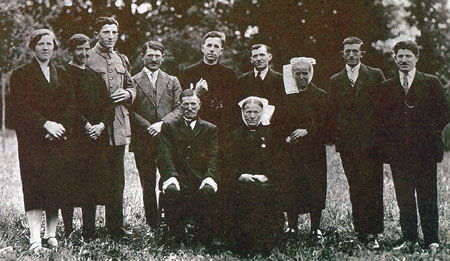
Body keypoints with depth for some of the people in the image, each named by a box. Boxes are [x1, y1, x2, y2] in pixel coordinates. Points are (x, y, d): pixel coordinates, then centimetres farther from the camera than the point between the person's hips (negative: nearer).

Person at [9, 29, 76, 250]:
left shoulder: (61, 74, 17)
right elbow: (21, 106, -5)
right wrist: (46, 124, -15)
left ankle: (51, 233, 6)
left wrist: (60, 126, -8)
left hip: (58, 139, 4)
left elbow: (71, 105, 10)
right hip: (32, 139, -3)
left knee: (56, 186, 0)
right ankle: (35, 237, -11)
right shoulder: (21, 74, 6)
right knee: (34, 185, -9)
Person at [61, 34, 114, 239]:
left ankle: (89, 233, 12)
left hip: (96, 137, 6)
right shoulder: (64, 73, -1)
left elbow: (108, 105, 14)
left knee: (92, 185, 6)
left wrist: (101, 125, -3)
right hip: (73, 137, -6)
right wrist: (85, 125, -16)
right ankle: (67, 232, 2)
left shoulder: (96, 76, 19)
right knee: (70, 185, -6)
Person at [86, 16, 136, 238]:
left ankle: (116, 225, 14)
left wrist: (127, 94, 3)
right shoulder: (87, 59, -1)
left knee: (116, 179, 8)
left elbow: (131, 86, 25)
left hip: (118, 126, 6)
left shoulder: (122, 60, 18)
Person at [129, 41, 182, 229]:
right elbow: (130, 110, 0)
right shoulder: (133, 81, 8)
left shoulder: (172, 81, 15)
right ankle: (153, 225, 10)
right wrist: (149, 127, -12)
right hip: (143, 142, -1)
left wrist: (162, 124, -10)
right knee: (148, 186, 2)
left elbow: (179, 108, 6)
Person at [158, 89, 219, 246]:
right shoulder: (169, 127, 13)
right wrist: (171, 177, -18)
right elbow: (165, 156, 0)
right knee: (170, 190, -33)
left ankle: (204, 234, -12)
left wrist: (210, 177, -16)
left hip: (200, 179, 0)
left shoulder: (210, 129, 16)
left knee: (208, 190, -33)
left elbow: (213, 157, 4)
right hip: (178, 179, 0)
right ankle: (176, 234, -13)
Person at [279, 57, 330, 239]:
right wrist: (285, 137, -3)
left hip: (314, 150, -2)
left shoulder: (321, 96, 4)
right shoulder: (286, 95, 10)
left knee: (315, 189, -1)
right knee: (290, 189, 1)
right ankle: (292, 226, 13)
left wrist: (307, 131, -14)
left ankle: (316, 227, 11)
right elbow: (281, 122, 13)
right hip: (290, 151, 2)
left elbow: (326, 124, -2)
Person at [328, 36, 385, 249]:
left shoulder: (375, 75, 6)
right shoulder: (335, 80, 13)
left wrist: (381, 134, -1)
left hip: (370, 141, -3)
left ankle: (372, 233, -4)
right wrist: (338, 137, 6)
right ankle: (360, 231, 12)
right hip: (347, 144, 3)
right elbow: (332, 112, 14)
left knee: (372, 188, -6)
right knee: (355, 189, 6)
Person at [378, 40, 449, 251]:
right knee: (404, 198, 4)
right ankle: (409, 239, 13)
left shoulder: (431, 83, 6)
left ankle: (431, 240, 8)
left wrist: (430, 135, -3)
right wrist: (390, 137, 1)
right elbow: (382, 117, 13)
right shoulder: (387, 87, 12)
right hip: (398, 151, 2)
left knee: (427, 198, 0)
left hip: (425, 149, -2)